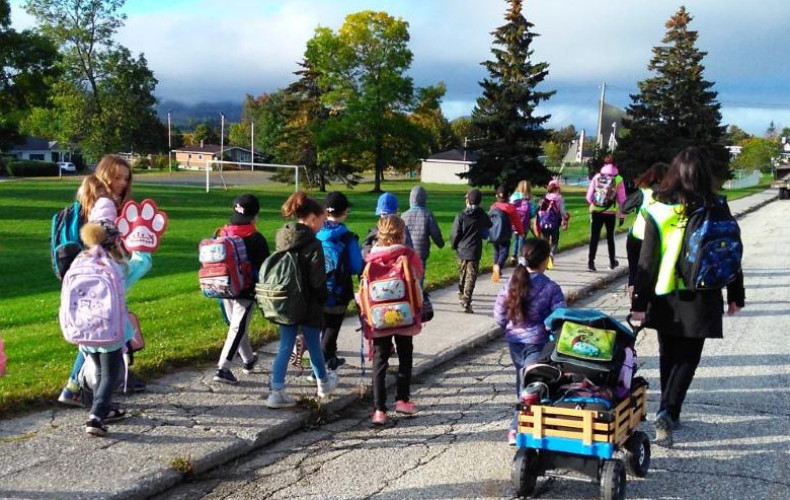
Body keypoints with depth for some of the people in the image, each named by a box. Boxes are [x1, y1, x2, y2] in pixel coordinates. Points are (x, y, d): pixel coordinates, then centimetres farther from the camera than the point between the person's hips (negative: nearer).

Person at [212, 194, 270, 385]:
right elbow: (264, 267, -9)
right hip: (247, 291, -6)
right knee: (238, 328, -4)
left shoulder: (221, 234, 3)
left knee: (236, 325, 20)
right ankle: (223, 368, -13)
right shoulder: (256, 239, -12)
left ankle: (248, 360, 37)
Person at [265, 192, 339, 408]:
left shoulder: (282, 239, 4)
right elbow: (318, 280, -17)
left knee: (285, 346, 9)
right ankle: (324, 384, 34)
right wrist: (323, 299, -1)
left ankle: (277, 391, 4)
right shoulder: (312, 244, -18)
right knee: (313, 345, 13)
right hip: (308, 304, -5)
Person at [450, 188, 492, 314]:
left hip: (461, 250, 1)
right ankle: (466, 302, -14)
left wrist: (454, 245, 10)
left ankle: (461, 294, 40)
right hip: (474, 251, -1)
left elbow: (455, 234, -8)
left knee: (462, 274, 22)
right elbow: (489, 226, 17)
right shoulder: (482, 216, -4)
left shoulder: (461, 216, -11)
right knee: (471, 276, -2)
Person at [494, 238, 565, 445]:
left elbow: (499, 316, 2)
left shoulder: (512, 283, -2)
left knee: (522, 384, 20)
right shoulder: (551, 288, -15)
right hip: (537, 344, -5)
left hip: (514, 342, 5)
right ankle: (516, 429, -5)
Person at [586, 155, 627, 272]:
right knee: (610, 237, 15)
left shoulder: (597, 177, 0)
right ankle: (612, 261, 26)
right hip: (611, 213, 0)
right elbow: (621, 199, -3)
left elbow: (589, 197, 2)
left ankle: (591, 262, -7)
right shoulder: (618, 179, -4)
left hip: (596, 211, 0)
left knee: (594, 237, 2)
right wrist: (622, 215, 5)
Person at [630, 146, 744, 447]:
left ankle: (669, 414, 26)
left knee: (668, 354, 17)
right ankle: (667, 412, -11)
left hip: (665, 297, 1)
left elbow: (647, 260, -7)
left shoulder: (657, 211, -8)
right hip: (702, 297, -1)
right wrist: (735, 295, 11)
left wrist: (639, 301, -3)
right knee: (687, 357, 6)